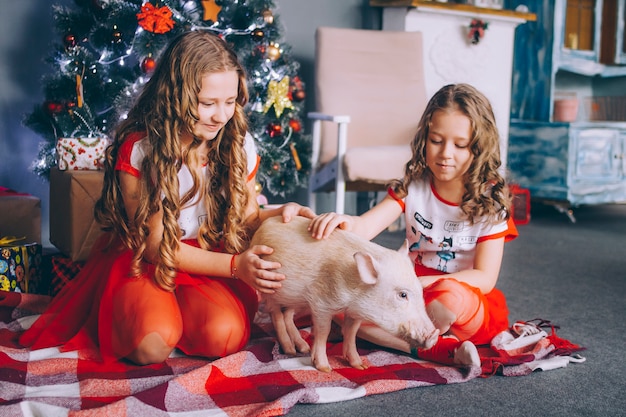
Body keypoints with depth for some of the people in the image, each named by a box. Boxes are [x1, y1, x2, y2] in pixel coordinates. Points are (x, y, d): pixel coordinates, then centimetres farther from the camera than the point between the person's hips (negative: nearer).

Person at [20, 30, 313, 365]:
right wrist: (234, 265, -25)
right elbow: (153, 244, -15)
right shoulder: (138, 149, -17)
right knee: (151, 345, -30)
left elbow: (246, 218, 4)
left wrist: (280, 213, -21)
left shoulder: (237, 143, -5)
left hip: (210, 263, 2)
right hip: (142, 262, -2)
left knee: (224, 336, -28)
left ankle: (175, 305, 3)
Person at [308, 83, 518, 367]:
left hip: (471, 304, -4)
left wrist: (424, 283, -29)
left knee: (449, 296, -39)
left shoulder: (490, 201, -8)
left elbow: (485, 277, -14)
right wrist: (344, 222, -40)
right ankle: (442, 350, -24)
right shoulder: (412, 186, -1)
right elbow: (365, 227, -14)